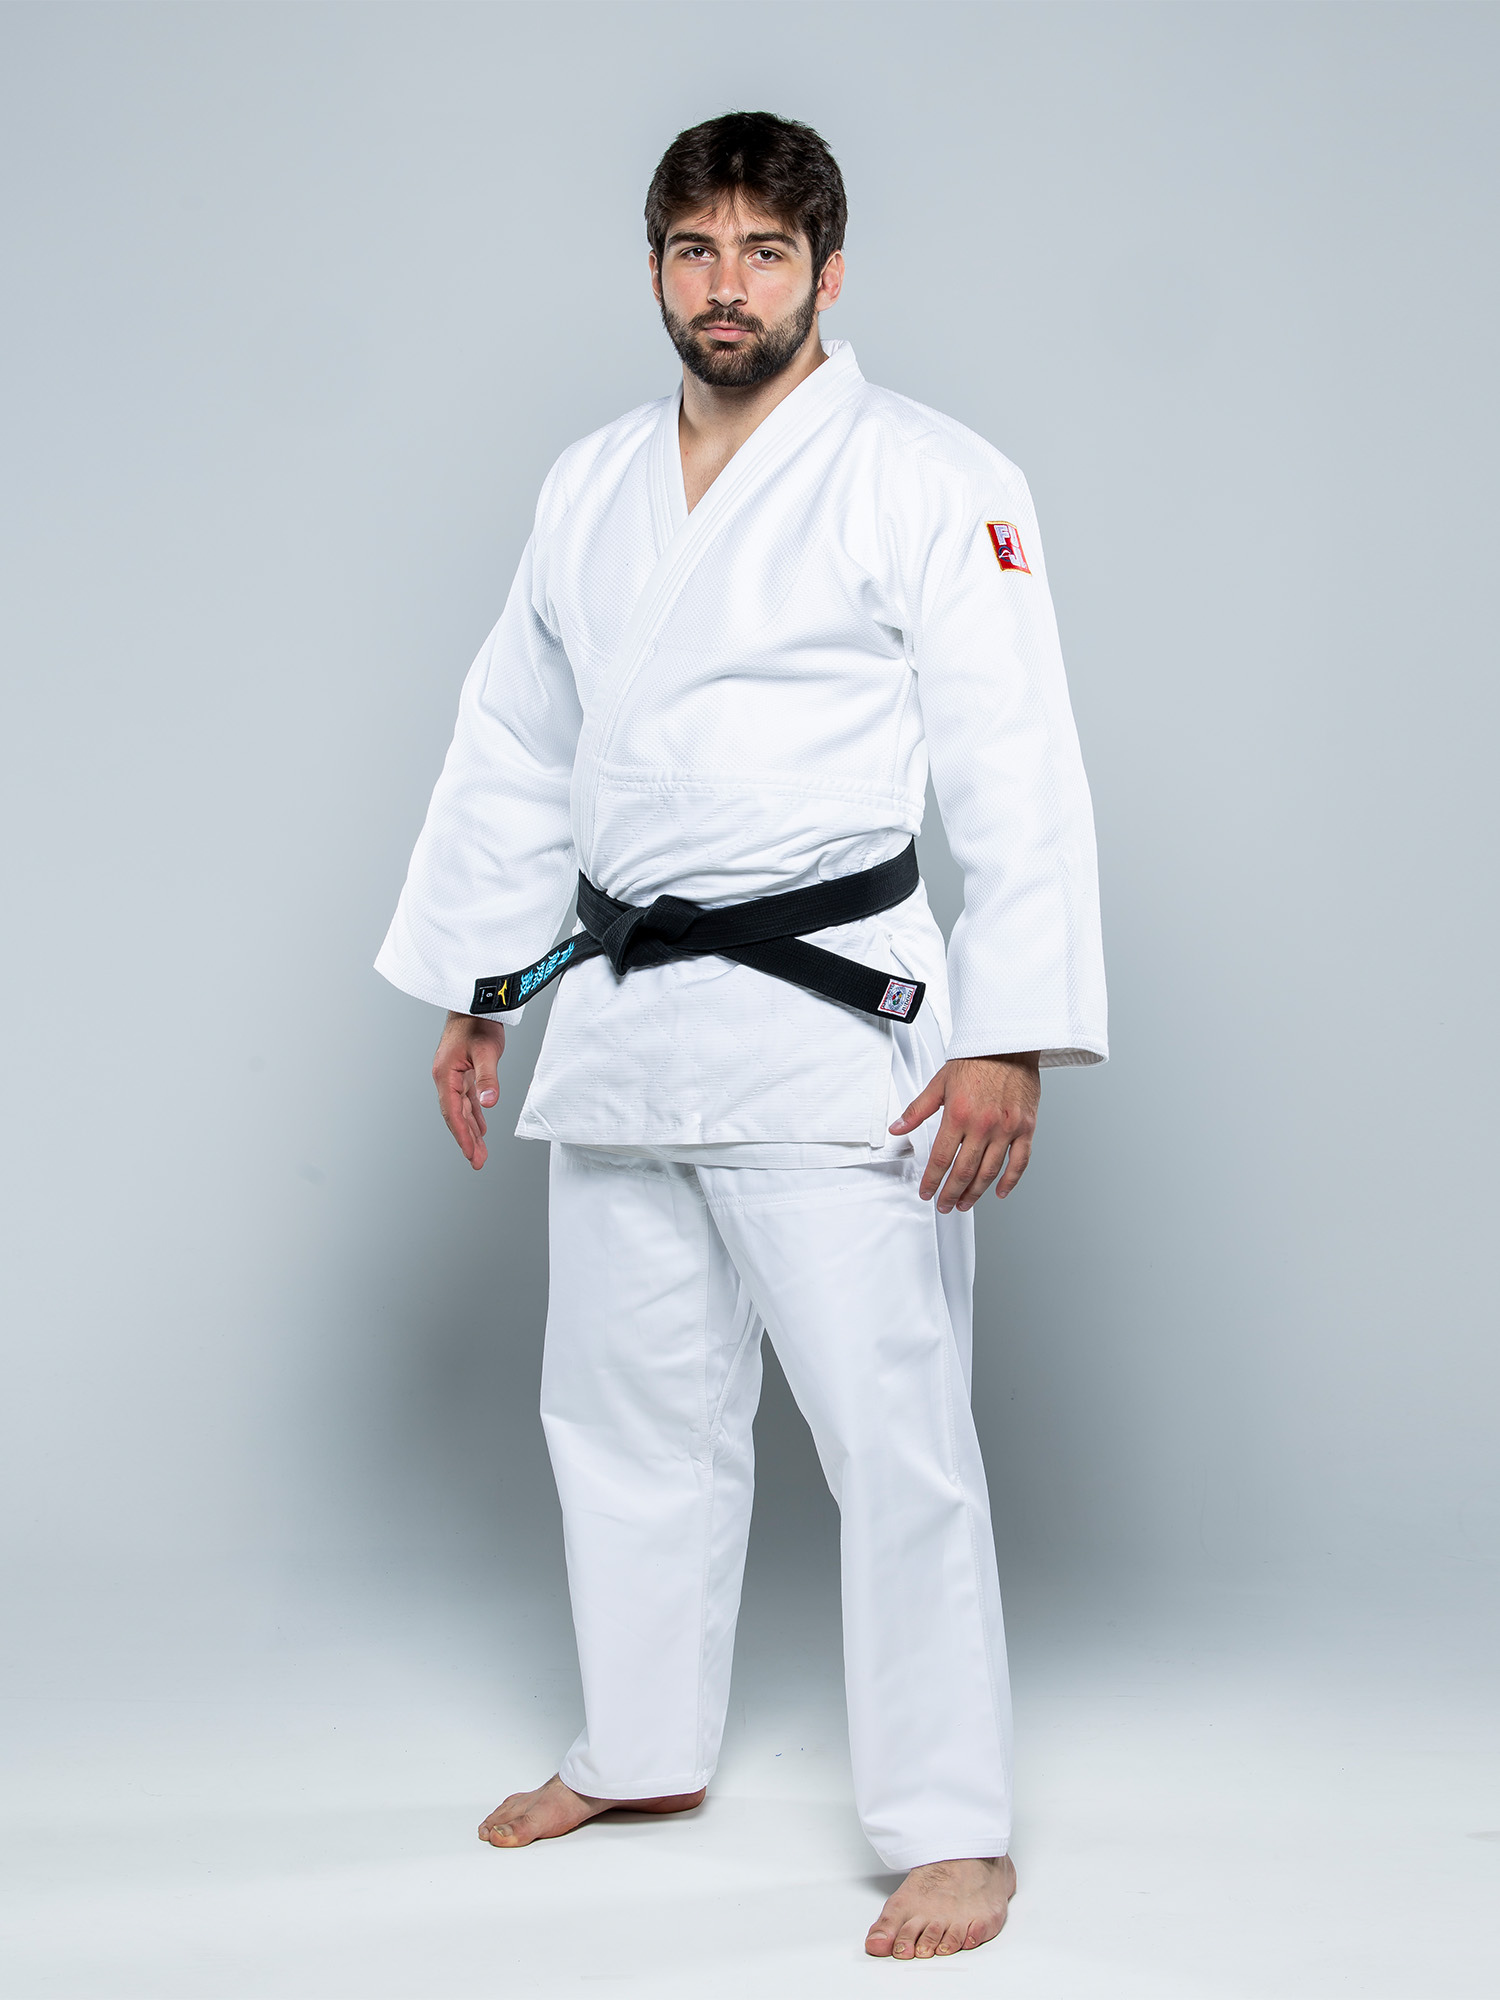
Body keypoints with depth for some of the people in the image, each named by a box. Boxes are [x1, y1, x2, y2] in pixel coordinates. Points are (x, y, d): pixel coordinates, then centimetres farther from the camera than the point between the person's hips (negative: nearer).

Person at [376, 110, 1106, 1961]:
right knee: (626, 1406, 16)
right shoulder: (591, 488, 12)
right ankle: (645, 1752, 35)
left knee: (892, 1433, -6)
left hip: (825, 1015, -6)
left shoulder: (929, 482, -6)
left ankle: (950, 1831, 7)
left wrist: (1008, 1040, -18)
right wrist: (473, 987, 16)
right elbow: (510, 753, 19)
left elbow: (1018, 780, -11)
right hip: (620, 1022, 6)